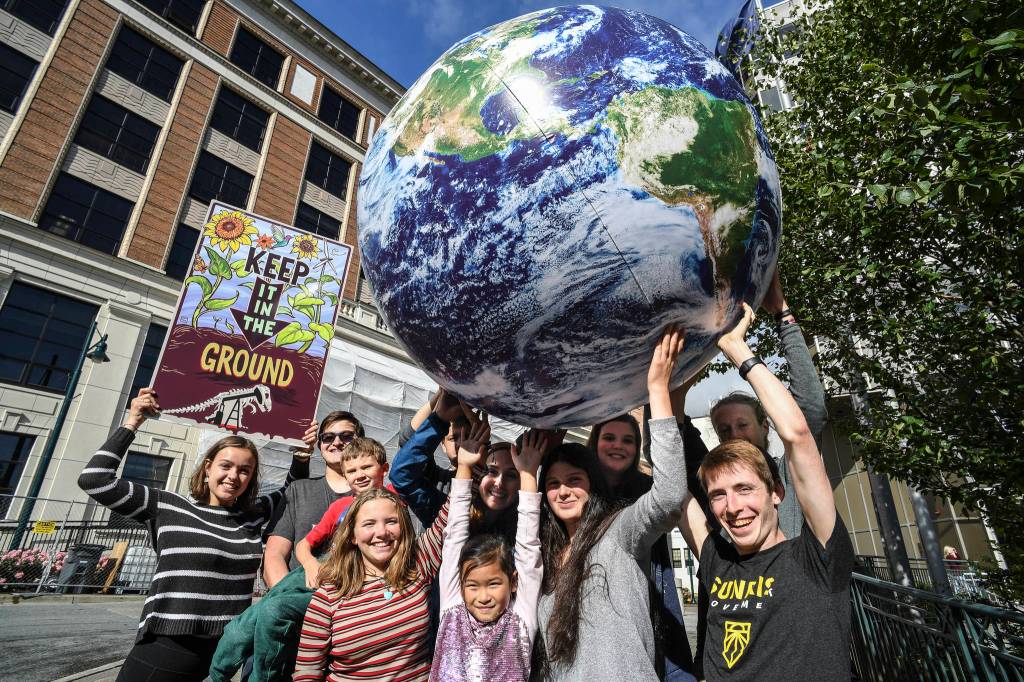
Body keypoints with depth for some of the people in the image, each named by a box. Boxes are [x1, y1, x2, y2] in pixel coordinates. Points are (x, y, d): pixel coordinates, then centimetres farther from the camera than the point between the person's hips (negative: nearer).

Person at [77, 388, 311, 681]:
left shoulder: (252, 516, 4)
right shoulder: (168, 507, -3)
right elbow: (94, 479, -6)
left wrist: (302, 457, 3)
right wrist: (132, 424, -7)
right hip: (164, 652, -3)